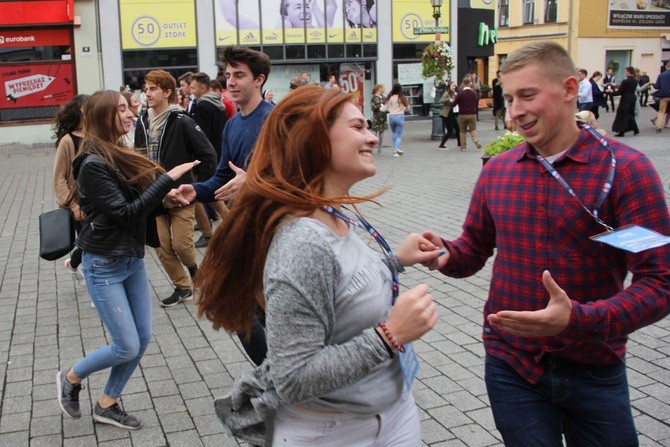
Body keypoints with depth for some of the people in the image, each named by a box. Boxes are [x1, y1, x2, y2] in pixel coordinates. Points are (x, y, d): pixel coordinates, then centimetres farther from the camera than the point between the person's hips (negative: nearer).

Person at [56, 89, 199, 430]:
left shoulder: (121, 157, 8)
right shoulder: (94, 164, -19)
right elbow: (125, 213, -23)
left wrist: (168, 196, -9)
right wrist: (167, 178, -25)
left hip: (133, 259, 8)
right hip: (104, 265, -8)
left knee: (143, 339, 10)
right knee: (127, 347, -2)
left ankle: (107, 405, 27)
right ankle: (70, 378, 25)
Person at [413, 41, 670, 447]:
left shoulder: (626, 169, -12)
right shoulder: (497, 171, 1)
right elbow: (473, 251, 11)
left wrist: (577, 320, -33)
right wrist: (445, 254, -12)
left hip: (594, 372, -2)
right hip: (512, 367, 2)